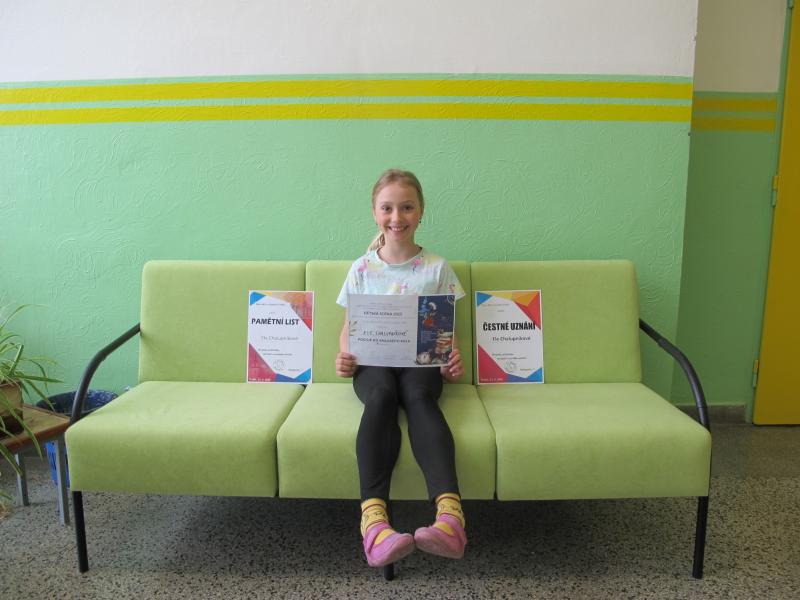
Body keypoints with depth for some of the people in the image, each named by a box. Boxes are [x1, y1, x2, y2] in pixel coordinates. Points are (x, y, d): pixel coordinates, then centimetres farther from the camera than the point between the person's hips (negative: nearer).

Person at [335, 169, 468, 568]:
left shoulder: (436, 268, 12)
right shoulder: (362, 268, 14)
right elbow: (349, 328, 16)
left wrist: (452, 359, -11)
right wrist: (344, 356, -7)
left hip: (421, 360, 0)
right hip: (373, 362, 1)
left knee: (419, 396, -36)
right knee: (381, 395, -35)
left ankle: (449, 515, -53)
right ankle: (373, 519, -49)